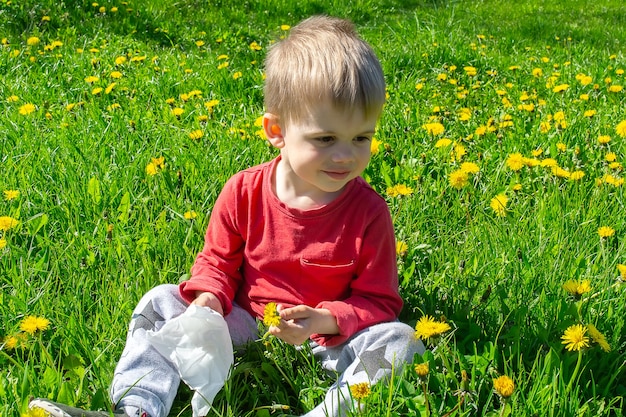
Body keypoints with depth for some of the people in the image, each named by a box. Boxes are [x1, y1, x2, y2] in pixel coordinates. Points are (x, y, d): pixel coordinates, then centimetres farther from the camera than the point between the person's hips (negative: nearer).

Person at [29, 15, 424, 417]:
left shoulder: (369, 212, -14)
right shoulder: (244, 191, -10)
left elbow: (378, 301, -8)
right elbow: (217, 259, 5)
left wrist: (327, 321, -26)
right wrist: (209, 298, -17)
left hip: (329, 338, -2)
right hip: (243, 321, 2)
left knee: (399, 340, -26)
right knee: (162, 301, -10)